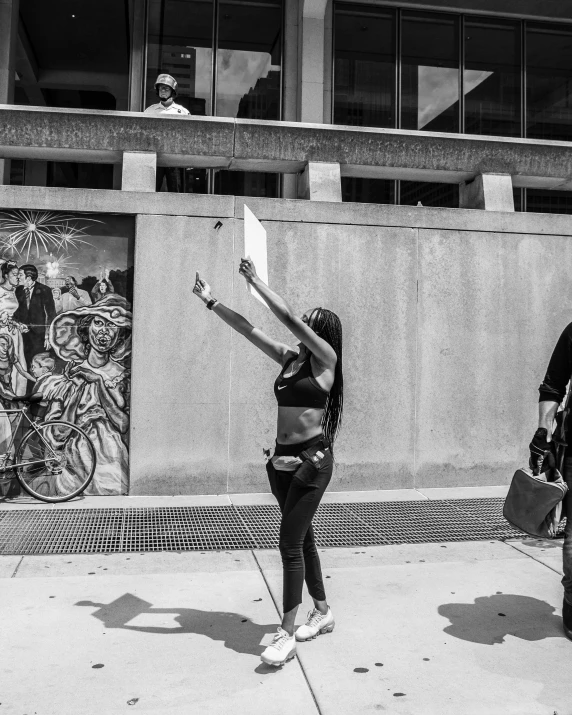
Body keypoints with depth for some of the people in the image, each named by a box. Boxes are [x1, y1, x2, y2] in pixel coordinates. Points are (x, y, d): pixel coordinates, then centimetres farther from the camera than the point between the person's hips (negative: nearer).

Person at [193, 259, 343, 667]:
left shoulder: (325, 358, -7)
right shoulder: (290, 359, 11)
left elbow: (289, 317, -14)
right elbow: (248, 330, 12)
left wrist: (256, 281, -6)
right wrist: (212, 302, 10)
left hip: (312, 460, -8)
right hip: (283, 459, 8)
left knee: (291, 544, -8)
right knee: (301, 539, 16)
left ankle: (287, 635, 1)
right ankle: (322, 613, 32)